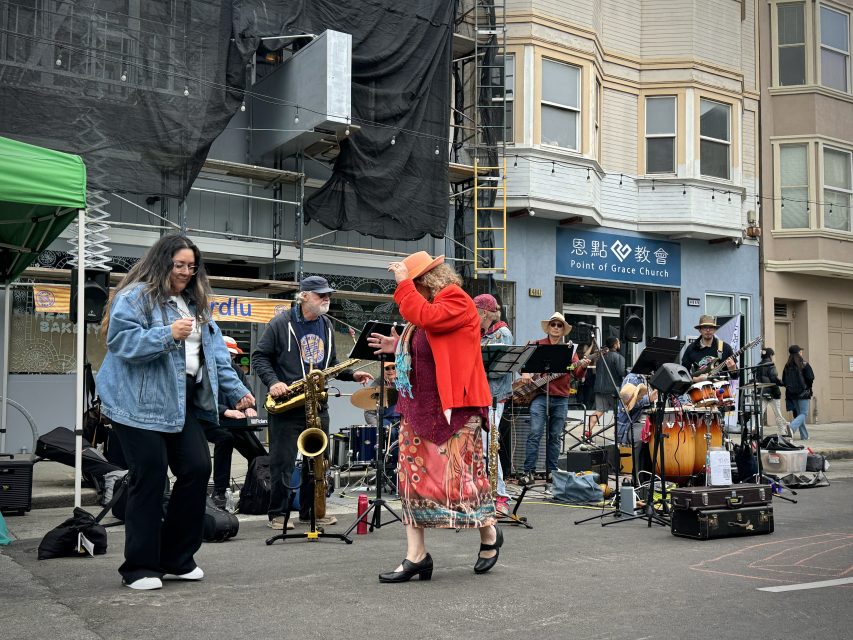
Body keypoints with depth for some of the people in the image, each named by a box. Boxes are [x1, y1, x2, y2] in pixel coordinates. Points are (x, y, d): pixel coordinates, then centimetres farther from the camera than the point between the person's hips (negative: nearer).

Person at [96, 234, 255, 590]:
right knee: (150, 478, -5)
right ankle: (140, 567, 8)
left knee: (197, 469, 2)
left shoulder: (194, 303, 18)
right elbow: (121, 341, -17)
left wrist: (236, 391, 8)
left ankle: (177, 558, 16)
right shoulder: (135, 296, -5)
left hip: (183, 403, 7)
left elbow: (215, 353, 16)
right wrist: (168, 335, -26)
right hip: (141, 404, -7)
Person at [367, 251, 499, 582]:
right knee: (413, 477, 5)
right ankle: (416, 556, 9)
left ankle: (489, 534, 20)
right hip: (419, 406, 9)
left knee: (457, 477, -5)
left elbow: (425, 318, -27)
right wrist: (400, 348, 13)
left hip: (454, 406, -9)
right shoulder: (428, 305, 18)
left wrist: (403, 283, -17)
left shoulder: (457, 300, -9)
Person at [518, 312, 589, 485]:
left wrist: (582, 366, -15)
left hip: (561, 398, 3)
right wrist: (524, 373, -12)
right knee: (535, 433, -11)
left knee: (555, 436, 6)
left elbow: (577, 374, 6)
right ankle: (528, 472, -9)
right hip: (540, 394, -2)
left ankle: (551, 471, 14)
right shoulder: (536, 345, 8)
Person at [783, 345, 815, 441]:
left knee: (799, 413, 14)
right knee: (804, 414, -2)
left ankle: (804, 435, 15)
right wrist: (808, 386, 8)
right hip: (803, 392, -5)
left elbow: (783, 380, 4)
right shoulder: (804, 364, -9)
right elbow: (811, 378, -11)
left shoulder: (787, 365, 4)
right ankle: (792, 427, -26)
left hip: (791, 393, 5)